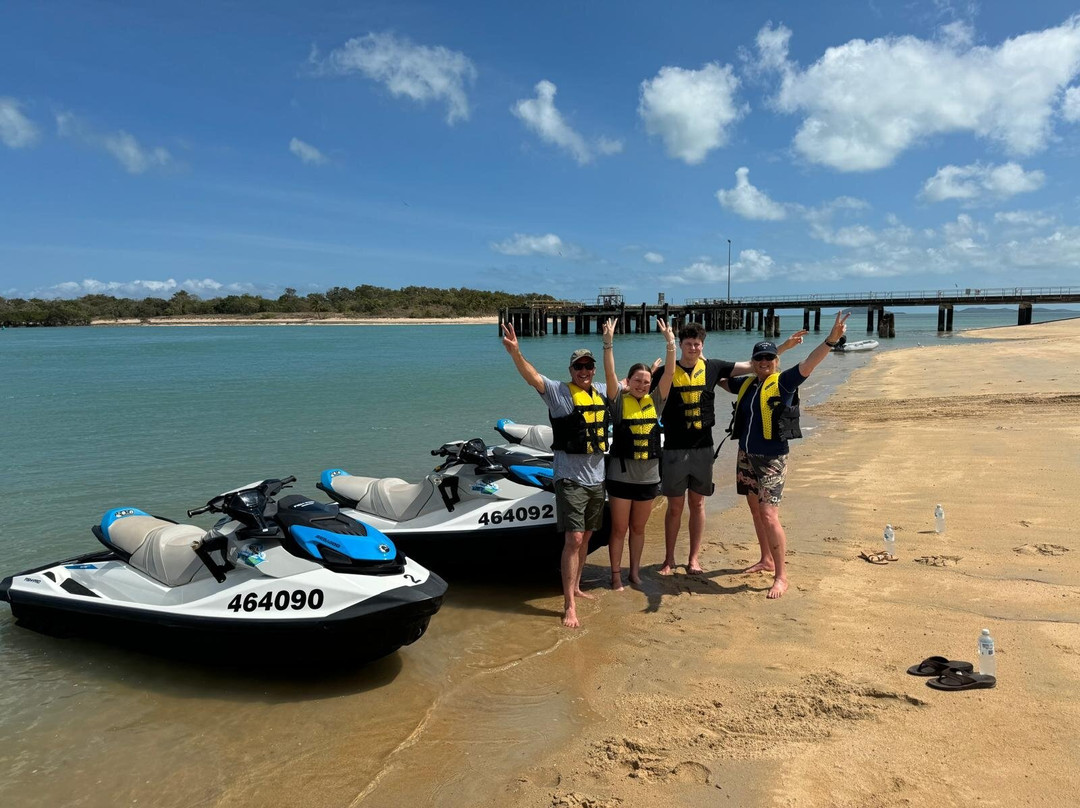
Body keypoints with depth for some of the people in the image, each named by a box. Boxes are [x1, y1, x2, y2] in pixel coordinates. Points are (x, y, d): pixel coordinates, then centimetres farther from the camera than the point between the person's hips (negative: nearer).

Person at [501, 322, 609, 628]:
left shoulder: (602, 392, 8)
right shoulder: (559, 392, -9)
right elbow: (532, 377, -27)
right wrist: (515, 353, -43)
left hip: (597, 479, 6)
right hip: (570, 479, -6)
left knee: (585, 537, 17)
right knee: (573, 539, -10)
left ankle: (576, 587, 34)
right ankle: (569, 606, -5)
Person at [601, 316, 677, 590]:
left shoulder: (655, 401, 4)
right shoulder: (619, 401, -4)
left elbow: (669, 372, -5)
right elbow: (610, 373, -16)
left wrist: (670, 343, -13)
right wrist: (608, 343, -25)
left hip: (648, 476, 3)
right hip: (621, 475, -3)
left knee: (638, 528, 15)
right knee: (619, 529, 5)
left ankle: (635, 571, 28)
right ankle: (616, 575, 16)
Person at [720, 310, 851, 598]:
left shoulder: (784, 381, -8)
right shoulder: (746, 384, 8)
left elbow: (808, 364, -25)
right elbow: (719, 378, 27)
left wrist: (831, 340, -39)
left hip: (771, 460, -6)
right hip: (746, 457, 7)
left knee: (769, 516, -10)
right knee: (756, 510, 17)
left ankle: (781, 576, 0)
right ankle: (766, 560, 34)